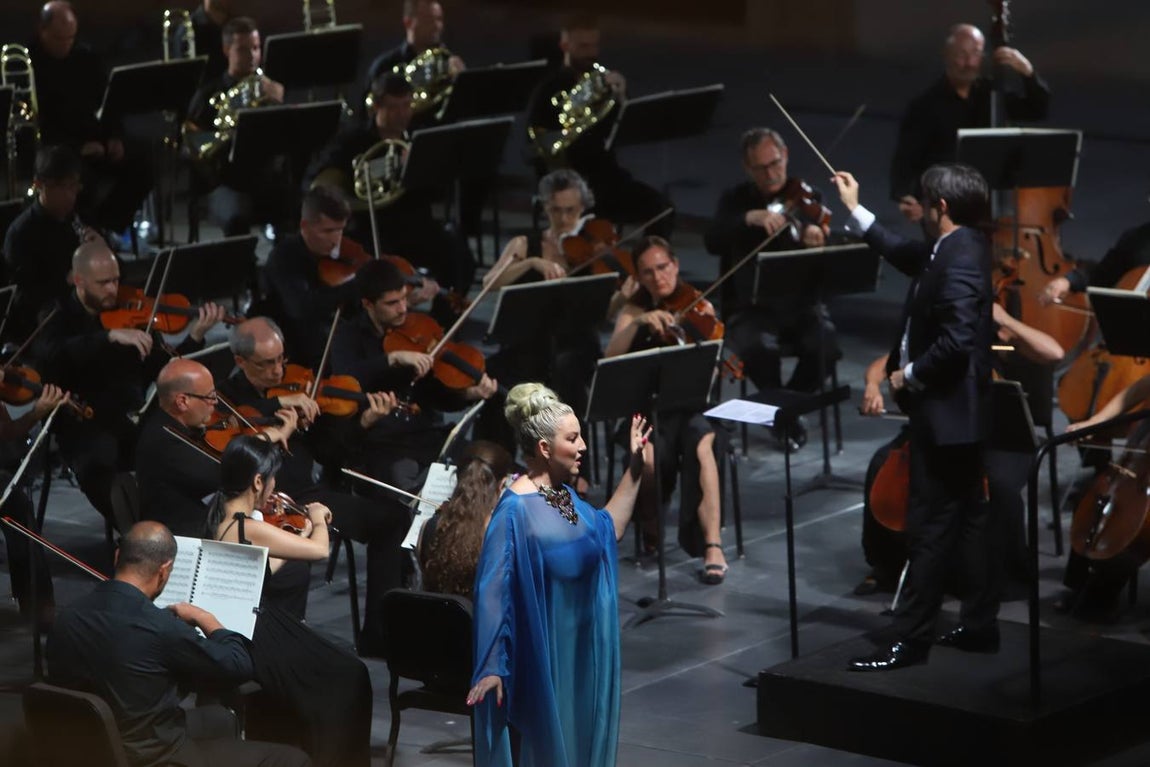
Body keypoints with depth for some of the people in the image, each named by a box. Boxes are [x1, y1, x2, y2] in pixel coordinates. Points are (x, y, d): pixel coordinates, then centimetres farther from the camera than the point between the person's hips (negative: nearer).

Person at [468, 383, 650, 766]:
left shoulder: (565, 495, 4)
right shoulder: (517, 508, -21)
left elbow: (609, 529, 23)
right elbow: (492, 590, -23)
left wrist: (635, 468, 17)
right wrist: (491, 668, -26)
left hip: (582, 652, 8)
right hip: (543, 657, -8)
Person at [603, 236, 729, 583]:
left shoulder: (700, 308, 6)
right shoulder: (633, 313, 7)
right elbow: (610, 360, -11)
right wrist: (639, 324, -24)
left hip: (694, 406, 0)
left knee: (699, 440, -35)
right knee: (655, 452, -34)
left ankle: (713, 546, -44)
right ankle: (650, 525, -4)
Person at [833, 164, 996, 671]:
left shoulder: (959, 260, -22)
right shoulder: (958, 249, 9)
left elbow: (956, 341, -30)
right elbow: (904, 255, 26)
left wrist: (911, 374, -16)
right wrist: (855, 210, 29)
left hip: (945, 412, -11)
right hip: (956, 410, 11)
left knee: (930, 526, -5)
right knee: (969, 518, 16)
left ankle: (911, 638, -1)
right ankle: (981, 625, 23)